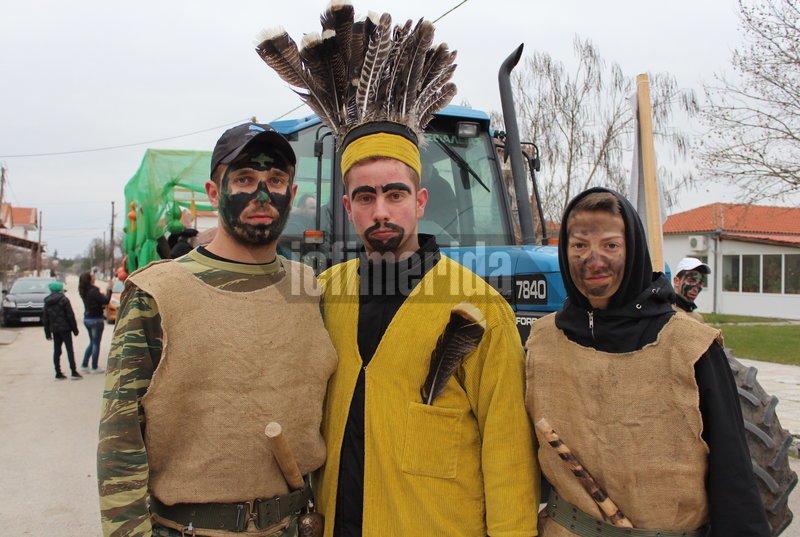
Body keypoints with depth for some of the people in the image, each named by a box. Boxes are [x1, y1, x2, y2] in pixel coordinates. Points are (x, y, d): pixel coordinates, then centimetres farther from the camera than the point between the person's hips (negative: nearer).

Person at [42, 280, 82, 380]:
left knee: (56, 351, 9)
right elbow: (70, 315, -11)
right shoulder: (64, 300, -8)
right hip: (65, 328, -5)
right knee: (70, 350, -3)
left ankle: (58, 373, 8)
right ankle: (74, 372, -6)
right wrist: (75, 329, -4)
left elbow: (45, 318, 10)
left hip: (54, 329, 5)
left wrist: (47, 333, 13)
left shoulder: (47, 302, 9)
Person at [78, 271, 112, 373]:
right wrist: (109, 289, -13)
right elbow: (106, 300, -21)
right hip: (96, 319, -8)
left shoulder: (84, 291, 3)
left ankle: (84, 365, 19)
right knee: (96, 344, 3)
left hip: (87, 318, 8)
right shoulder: (93, 291, -21)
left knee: (92, 342, 20)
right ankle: (95, 367, 9)